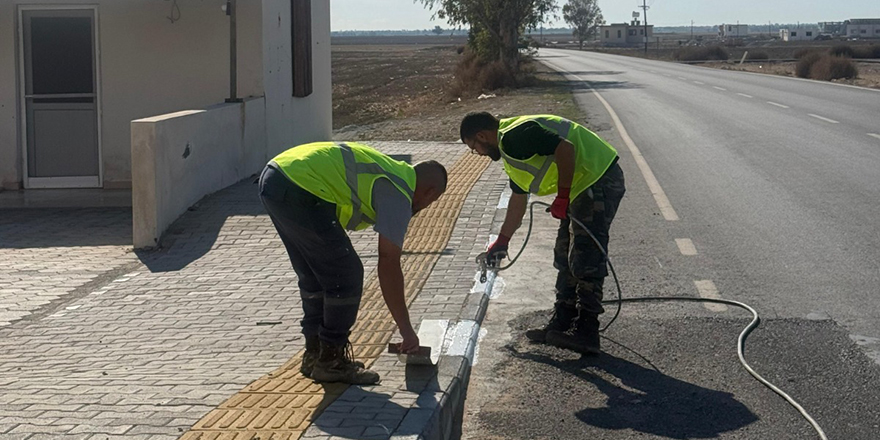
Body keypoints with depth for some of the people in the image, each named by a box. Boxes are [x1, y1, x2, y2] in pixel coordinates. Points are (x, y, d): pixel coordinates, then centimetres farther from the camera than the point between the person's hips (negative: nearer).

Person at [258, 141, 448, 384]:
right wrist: (406, 330, 3)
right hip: (299, 191, -10)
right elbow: (388, 265, -3)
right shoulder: (399, 193, -1)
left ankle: (315, 355, 29)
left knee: (314, 276, 21)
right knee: (346, 277, 1)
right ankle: (330, 361, 10)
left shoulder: (391, 171, 25)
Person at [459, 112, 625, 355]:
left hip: (598, 180, -11)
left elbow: (566, 149, -26)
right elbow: (518, 200, 30)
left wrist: (562, 197, -19)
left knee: (585, 262, -10)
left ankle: (586, 333, -7)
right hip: (584, 188, 11)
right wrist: (502, 241, 36)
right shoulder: (511, 149, 19)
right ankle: (562, 325, 21)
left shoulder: (514, 137, -15)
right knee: (566, 259, 15)